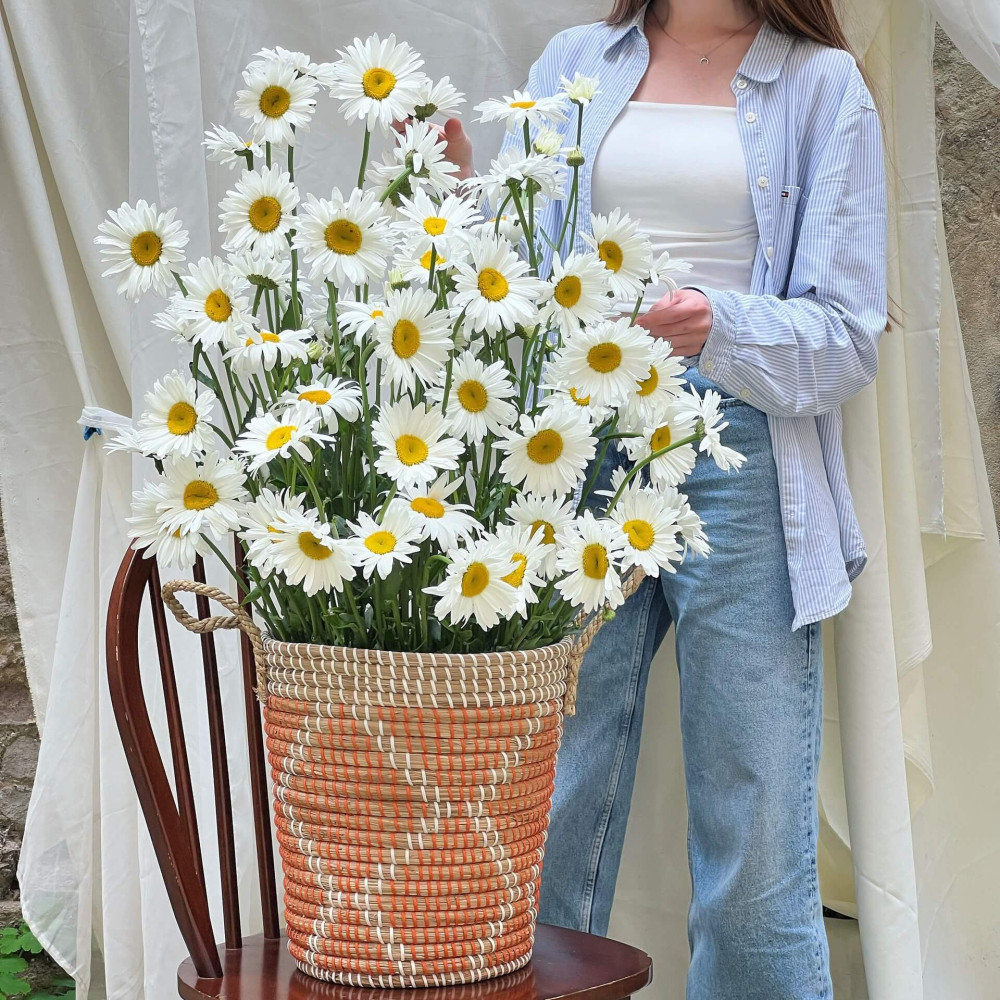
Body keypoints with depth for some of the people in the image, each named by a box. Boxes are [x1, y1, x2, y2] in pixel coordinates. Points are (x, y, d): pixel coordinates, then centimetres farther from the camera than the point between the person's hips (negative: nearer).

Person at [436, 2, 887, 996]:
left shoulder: (823, 85, 7)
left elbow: (847, 334, -1)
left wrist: (720, 328, -19)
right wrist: (459, 193, -6)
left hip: (739, 464, -2)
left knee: (756, 861, -2)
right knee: (545, 826, 1)